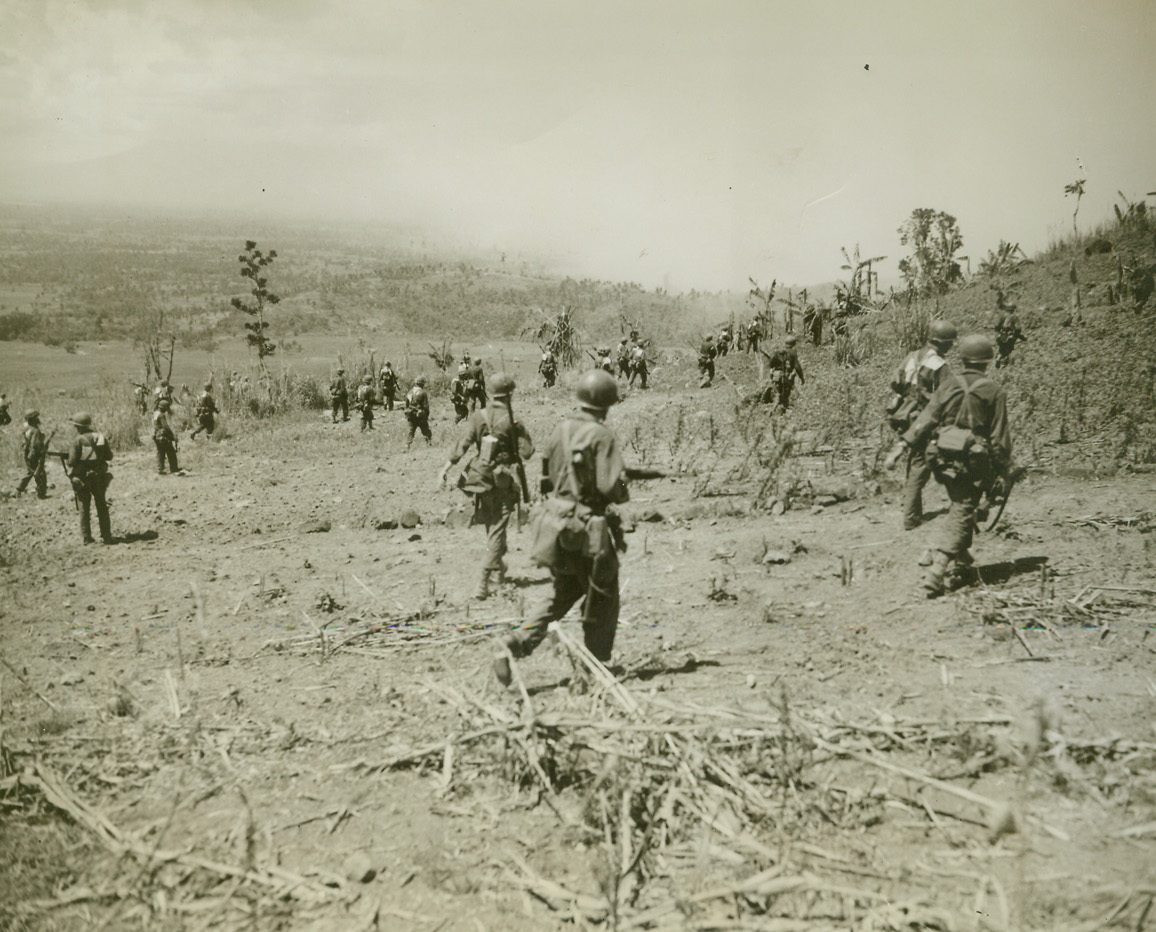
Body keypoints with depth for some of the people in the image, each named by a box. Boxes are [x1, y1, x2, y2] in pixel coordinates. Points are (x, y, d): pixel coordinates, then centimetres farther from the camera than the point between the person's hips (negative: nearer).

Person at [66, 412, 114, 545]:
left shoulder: (78, 440, -13)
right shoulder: (100, 437, 0)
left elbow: (72, 461, -15)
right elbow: (109, 456, 6)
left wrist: (71, 474, 5)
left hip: (83, 478, -4)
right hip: (99, 477, 4)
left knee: (84, 508, 6)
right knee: (102, 506, 12)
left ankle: (87, 537, 6)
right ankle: (106, 536, 13)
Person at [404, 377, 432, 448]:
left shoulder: (409, 393, 6)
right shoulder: (423, 393, -12)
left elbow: (406, 405, 11)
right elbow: (426, 406, -11)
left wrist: (407, 416, 18)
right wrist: (427, 415, 0)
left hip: (411, 416, 5)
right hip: (420, 416, -5)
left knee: (411, 432, 9)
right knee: (426, 432, 7)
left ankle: (407, 446, 1)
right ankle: (429, 444, 6)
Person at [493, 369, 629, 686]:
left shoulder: (561, 430, 6)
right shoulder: (601, 435, -14)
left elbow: (545, 478, 14)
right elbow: (612, 487, -19)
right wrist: (622, 493, 2)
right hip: (589, 529, -7)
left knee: (562, 594, 20)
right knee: (602, 600, 12)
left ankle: (515, 646, 5)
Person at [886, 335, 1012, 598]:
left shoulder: (948, 385, 1)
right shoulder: (994, 392, -6)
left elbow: (926, 419, -4)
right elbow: (1000, 437, -5)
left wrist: (901, 447, -4)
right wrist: (1003, 471, 3)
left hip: (945, 458, 4)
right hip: (973, 462, -4)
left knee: (960, 508, 25)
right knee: (961, 516, -3)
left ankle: (960, 559, 35)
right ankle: (936, 571, -16)